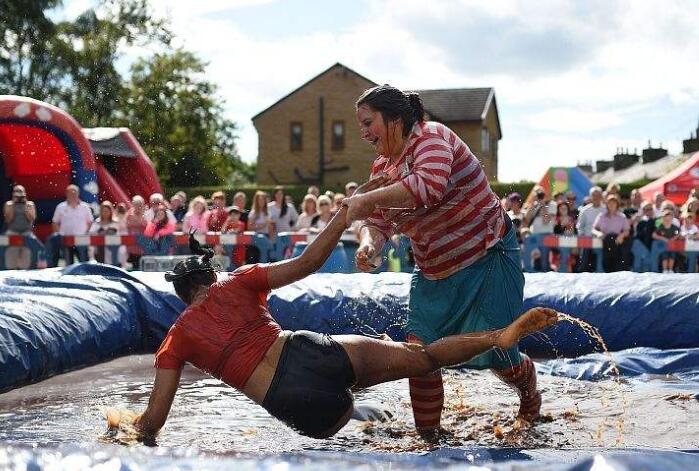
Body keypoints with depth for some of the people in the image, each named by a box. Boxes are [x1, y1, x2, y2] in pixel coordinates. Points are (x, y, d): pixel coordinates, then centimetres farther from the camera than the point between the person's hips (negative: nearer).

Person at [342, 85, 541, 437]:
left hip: (488, 259, -7)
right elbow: (377, 222, -1)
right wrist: (368, 244, -24)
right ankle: (427, 433, 10)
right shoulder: (382, 165, 6)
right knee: (420, 349, -3)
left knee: (495, 353, -3)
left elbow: (429, 185, -40)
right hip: (433, 272, 7)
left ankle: (528, 392, 31)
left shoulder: (430, 136, -19)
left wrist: (365, 200, -40)